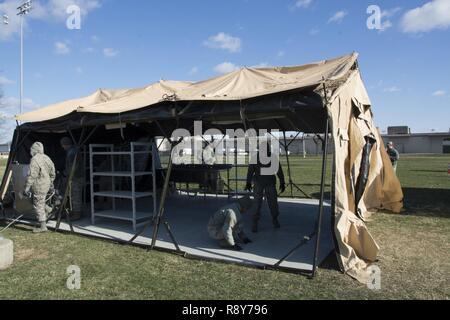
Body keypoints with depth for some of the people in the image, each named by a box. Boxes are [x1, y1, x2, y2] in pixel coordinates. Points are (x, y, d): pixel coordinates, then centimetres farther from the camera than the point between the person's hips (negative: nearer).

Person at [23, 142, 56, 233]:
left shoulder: (35, 160, -18)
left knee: (38, 206, 0)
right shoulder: (47, 158, 8)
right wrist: (51, 183, 28)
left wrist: (26, 188, -16)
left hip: (39, 186, -8)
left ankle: (43, 226, 5)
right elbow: (53, 173, 17)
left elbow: (31, 176, -21)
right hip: (46, 185, 8)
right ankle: (47, 209, 26)